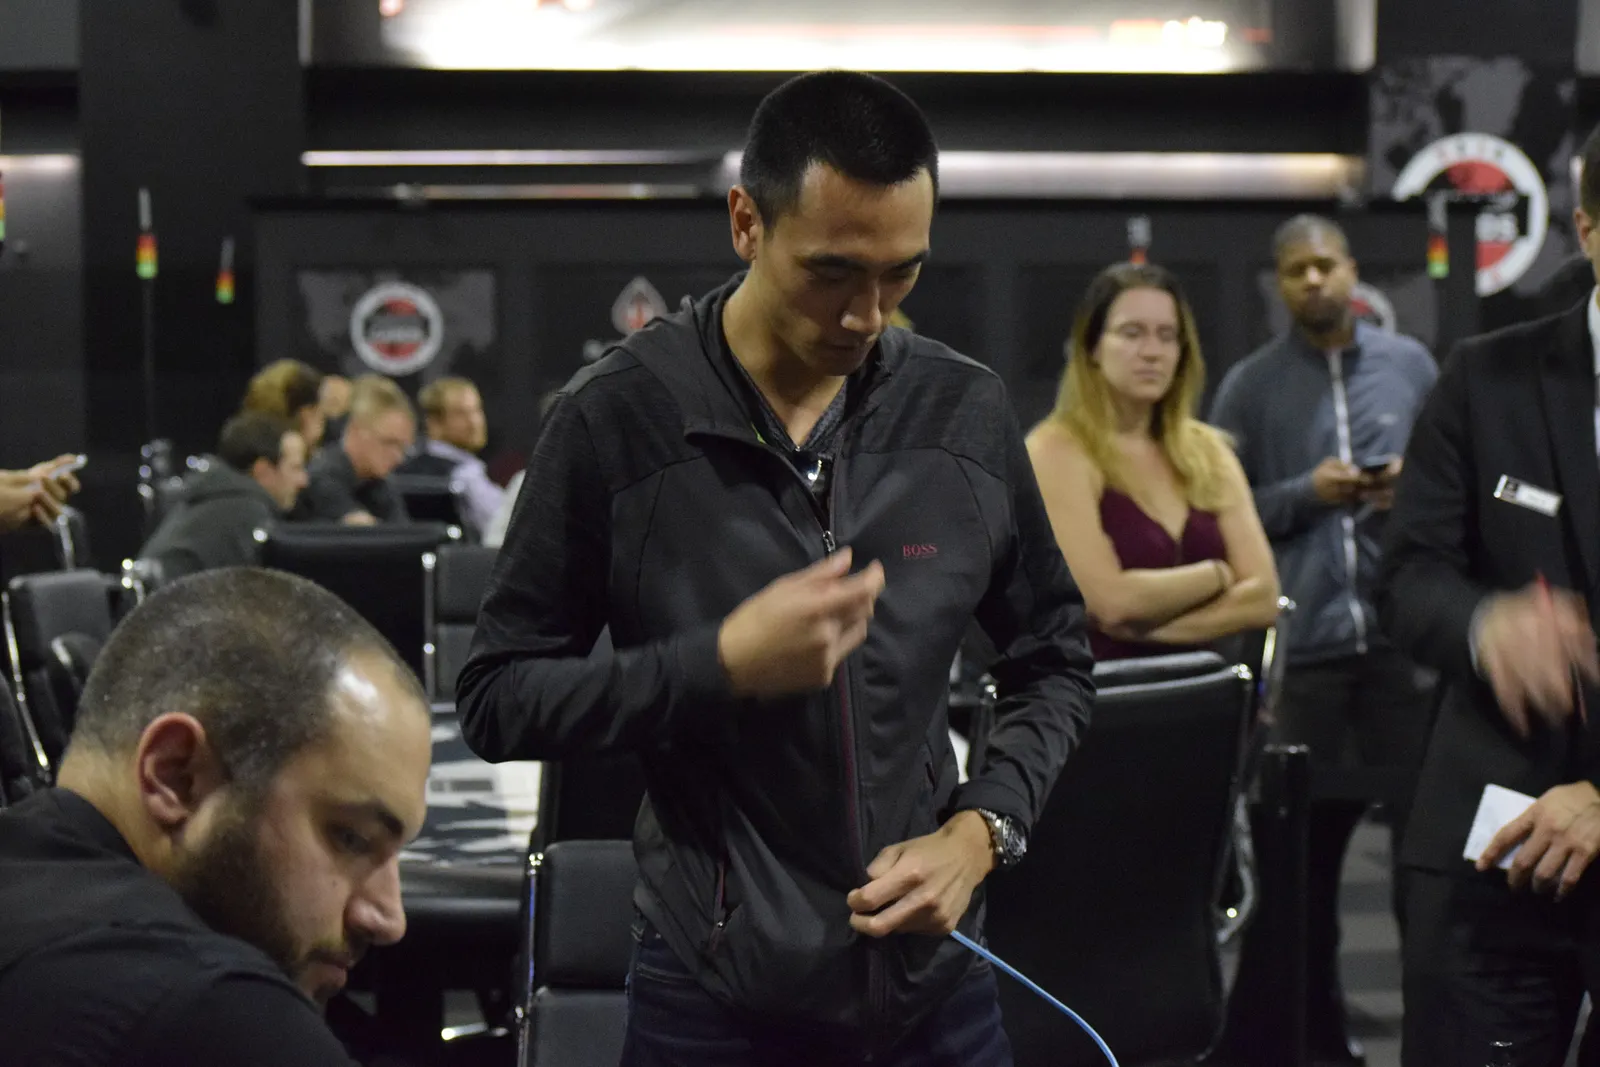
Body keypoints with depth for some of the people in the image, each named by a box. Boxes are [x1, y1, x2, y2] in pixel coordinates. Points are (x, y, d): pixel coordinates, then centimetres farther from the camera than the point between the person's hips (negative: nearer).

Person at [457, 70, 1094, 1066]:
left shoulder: (966, 412, -1)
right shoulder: (618, 419, -10)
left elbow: (1054, 661, 10)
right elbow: (498, 702, -7)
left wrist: (982, 828, -6)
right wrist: (722, 663, -19)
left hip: (935, 979, 3)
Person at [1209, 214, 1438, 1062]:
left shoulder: (1410, 365, 8)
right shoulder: (1250, 385, 3)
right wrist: (1305, 494, -13)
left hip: (1403, 630, 1)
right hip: (1299, 641, -1)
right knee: (1307, 837, 8)